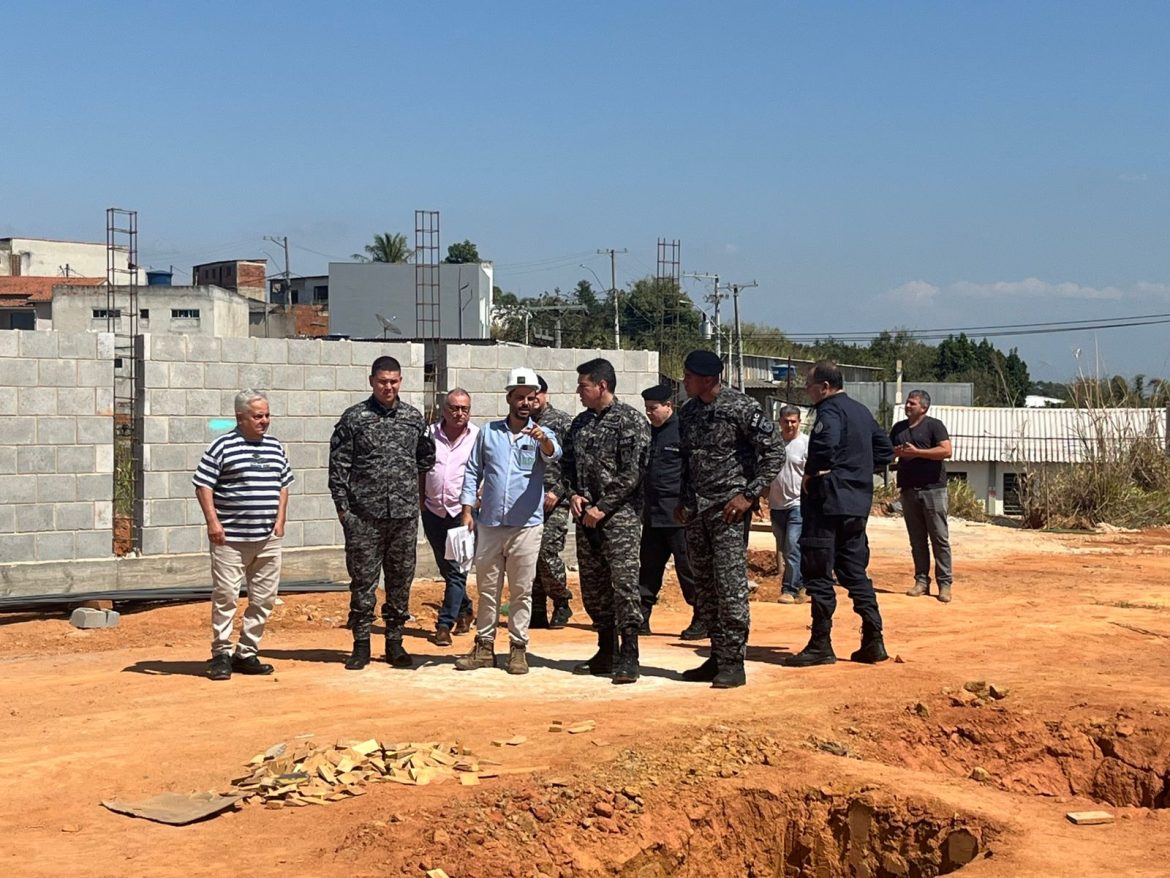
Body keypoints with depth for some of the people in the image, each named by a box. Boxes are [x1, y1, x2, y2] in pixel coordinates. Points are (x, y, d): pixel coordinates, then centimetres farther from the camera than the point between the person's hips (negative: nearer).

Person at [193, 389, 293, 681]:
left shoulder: (275, 447, 13)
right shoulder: (222, 447, -4)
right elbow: (203, 485, -5)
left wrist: (280, 520, 10)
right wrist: (213, 522, -12)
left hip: (268, 538, 6)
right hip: (230, 538, -5)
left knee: (264, 598, 7)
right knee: (225, 596, -4)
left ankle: (247, 653, 17)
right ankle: (221, 653, 8)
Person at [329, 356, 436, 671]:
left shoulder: (414, 417, 8)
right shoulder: (354, 417, 0)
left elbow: (425, 459, 18)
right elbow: (338, 464, -1)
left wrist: (404, 479, 4)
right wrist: (342, 505, -4)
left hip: (405, 514, 3)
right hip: (364, 515, -3)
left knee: (401, 580, 8)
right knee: (363, 580, 1)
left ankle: (395, 642, 19)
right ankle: (361, 645, 10)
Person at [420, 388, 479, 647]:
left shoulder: (478, 437, -3)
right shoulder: (430, 434, 5)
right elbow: (420, 470, 13)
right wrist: (420, 500, 9)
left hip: (462, 512, -4)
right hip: (434, 511, 4)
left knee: (456, 571, -7)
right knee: (446, 569, 14)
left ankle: (445, 624, -3)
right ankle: (465, 610, 33)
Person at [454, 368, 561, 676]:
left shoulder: (541, 435, 0)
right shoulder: (488, 432, 7)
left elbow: (553, 454, -22)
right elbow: (473, 472, 11)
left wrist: (544, 441, -45)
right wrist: (467, 511, 2)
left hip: (526, 526, -2)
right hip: (489, 524, 2)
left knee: (521, 590, 4)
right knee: (487, 589, 10)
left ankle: (518, 647, 12)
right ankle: (484, 646, 18)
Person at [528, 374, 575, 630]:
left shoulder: (562, 421, -1)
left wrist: (557, 491, -14)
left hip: (554, 502, -5)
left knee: (548, 552, -12)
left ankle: (562, 604, 7)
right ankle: (537, 612, 13)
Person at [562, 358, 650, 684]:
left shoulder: (630, 420, -6)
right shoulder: (580, 422, 15)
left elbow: (632, 473, -12)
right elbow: (569, 464, 21)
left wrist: (602, 507, -14)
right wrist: (574, 495, 1)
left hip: (620, 514, -7)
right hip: (586, 516, 7)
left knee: (624, 584, -9)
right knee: (592, 587, 9)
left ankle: (628, 657, -5)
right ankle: (606, 652, 20)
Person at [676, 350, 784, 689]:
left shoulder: (741, 407, -10)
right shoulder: (687, 411, 11)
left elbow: (774, 451, -10)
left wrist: (749, 495, -14)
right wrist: (683, 501, 15)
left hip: (728, 508, -7)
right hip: (696, 510, 7)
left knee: (730, 584, -9)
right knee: (703, 586, 9)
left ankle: (733, 663, -2)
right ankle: (717, 657, 18)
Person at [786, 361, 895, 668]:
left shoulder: (830, 410, -12)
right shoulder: (861, 411, 17)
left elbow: (825, 444, -32)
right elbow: (885, 450, 24)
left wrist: (811, 473, -17)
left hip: (828, 502, -9)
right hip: (858, 504, 9)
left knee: (818, 573, -3)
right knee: (855, 572, 13)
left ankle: (821, 645, -1)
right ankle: (873, 641, 12)